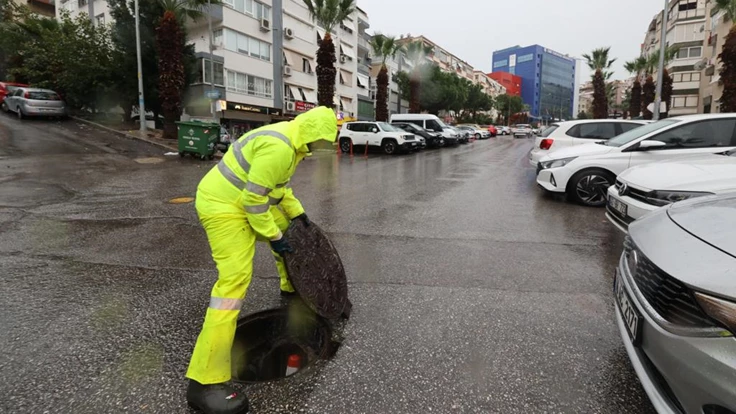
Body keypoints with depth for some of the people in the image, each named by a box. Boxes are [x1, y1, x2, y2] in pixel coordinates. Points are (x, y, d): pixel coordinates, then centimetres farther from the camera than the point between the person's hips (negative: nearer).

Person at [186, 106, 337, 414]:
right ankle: (204, 383, -15)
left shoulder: (289, 140, 8)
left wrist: (298, 213, 17)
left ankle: (291, 288, 47)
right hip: (223, 204, -11)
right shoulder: (278, 148, -26)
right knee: (235, 279, -19)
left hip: (245, 200, 11)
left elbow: (278, 183, 20)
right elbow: (254, 198, -25)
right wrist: (273, 237, -16)